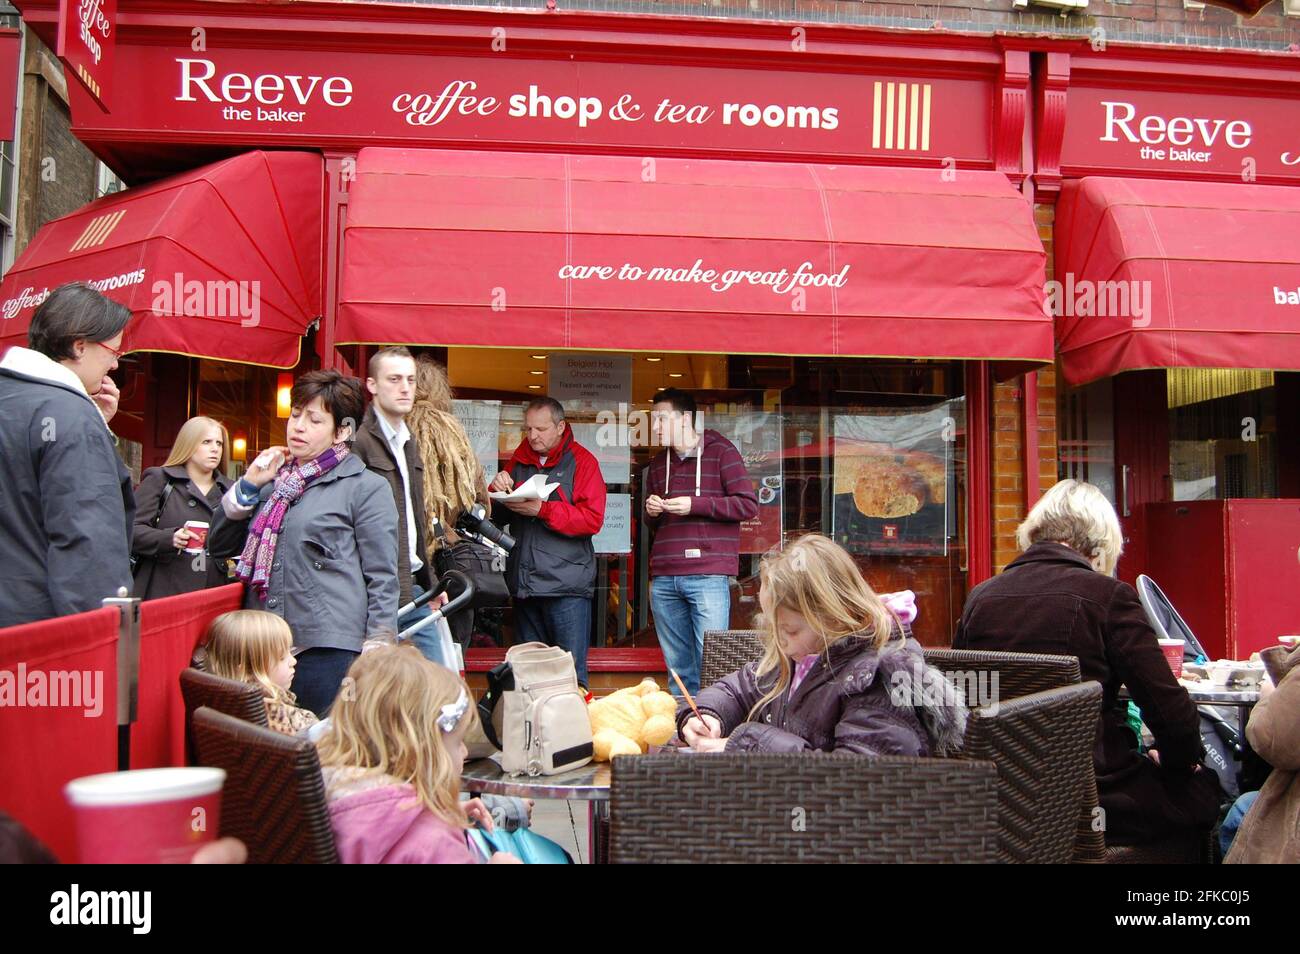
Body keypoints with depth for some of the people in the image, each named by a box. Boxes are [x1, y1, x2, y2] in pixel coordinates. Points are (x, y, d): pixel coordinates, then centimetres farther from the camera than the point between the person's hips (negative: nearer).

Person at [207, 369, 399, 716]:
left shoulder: (367, 487, -1)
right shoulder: (273, 481, 17)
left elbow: (382, 579, -5)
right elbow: (218, 547, 16)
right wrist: (248, 485, 4)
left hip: (328, 649, -6)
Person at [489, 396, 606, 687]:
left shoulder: (581, 461, -2)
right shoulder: (519, 461, 14)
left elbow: (593, 519, -13)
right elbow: (495, 517, 17)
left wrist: (542, 509, -20)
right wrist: (496, 491, -4)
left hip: (567, 586, -5)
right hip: (524, 584, 5)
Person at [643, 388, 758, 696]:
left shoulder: (720, 451, 1)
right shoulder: (658, 464, 20)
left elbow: (749, 505, -5)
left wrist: (695, 505, -12)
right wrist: (651, 512, 7)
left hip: (708, 577, -6)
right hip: (664, 579, 6)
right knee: (678, 668, 9)